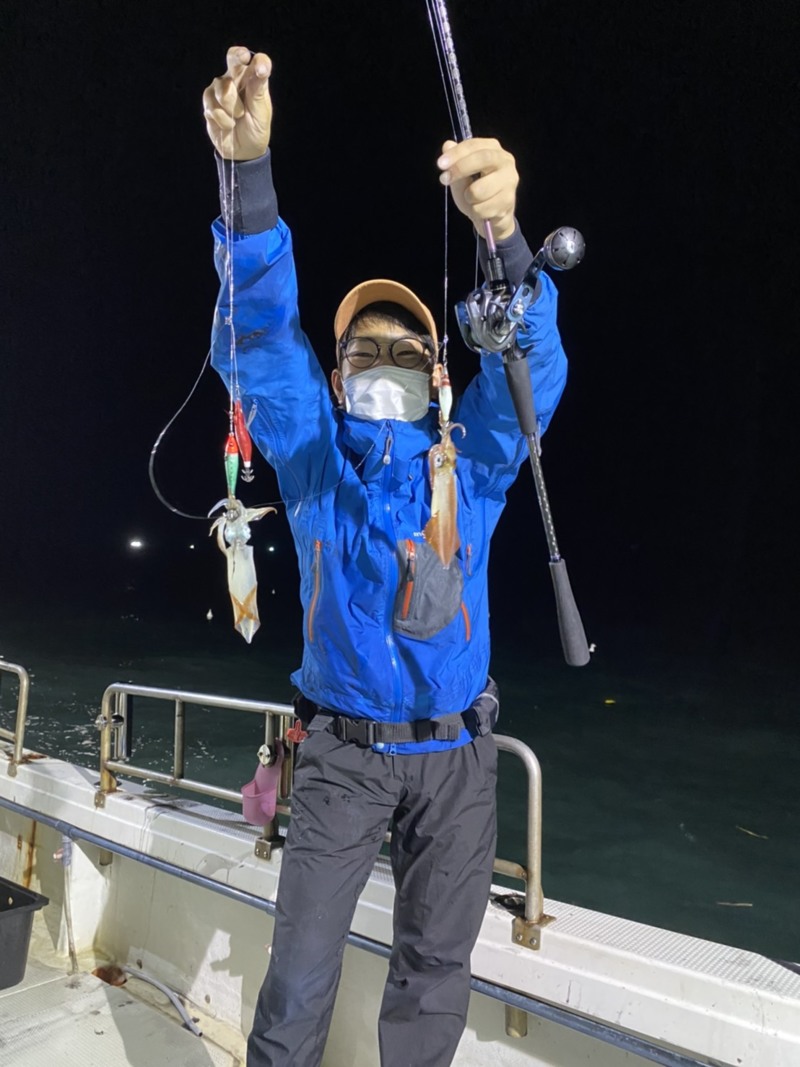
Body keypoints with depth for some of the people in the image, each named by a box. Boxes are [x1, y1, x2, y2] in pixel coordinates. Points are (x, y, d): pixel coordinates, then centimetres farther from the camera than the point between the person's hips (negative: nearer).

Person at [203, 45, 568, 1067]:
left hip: (455, 751, 2)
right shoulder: (315, 459, 0)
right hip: (343, 750, -1)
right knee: (302, 958, 3)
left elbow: (530, 360, -15)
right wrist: (247, 171, -27)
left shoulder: (472, 463, 2)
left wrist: (503, 233, -34)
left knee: (435, 965, 13)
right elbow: (259, 338, -14)